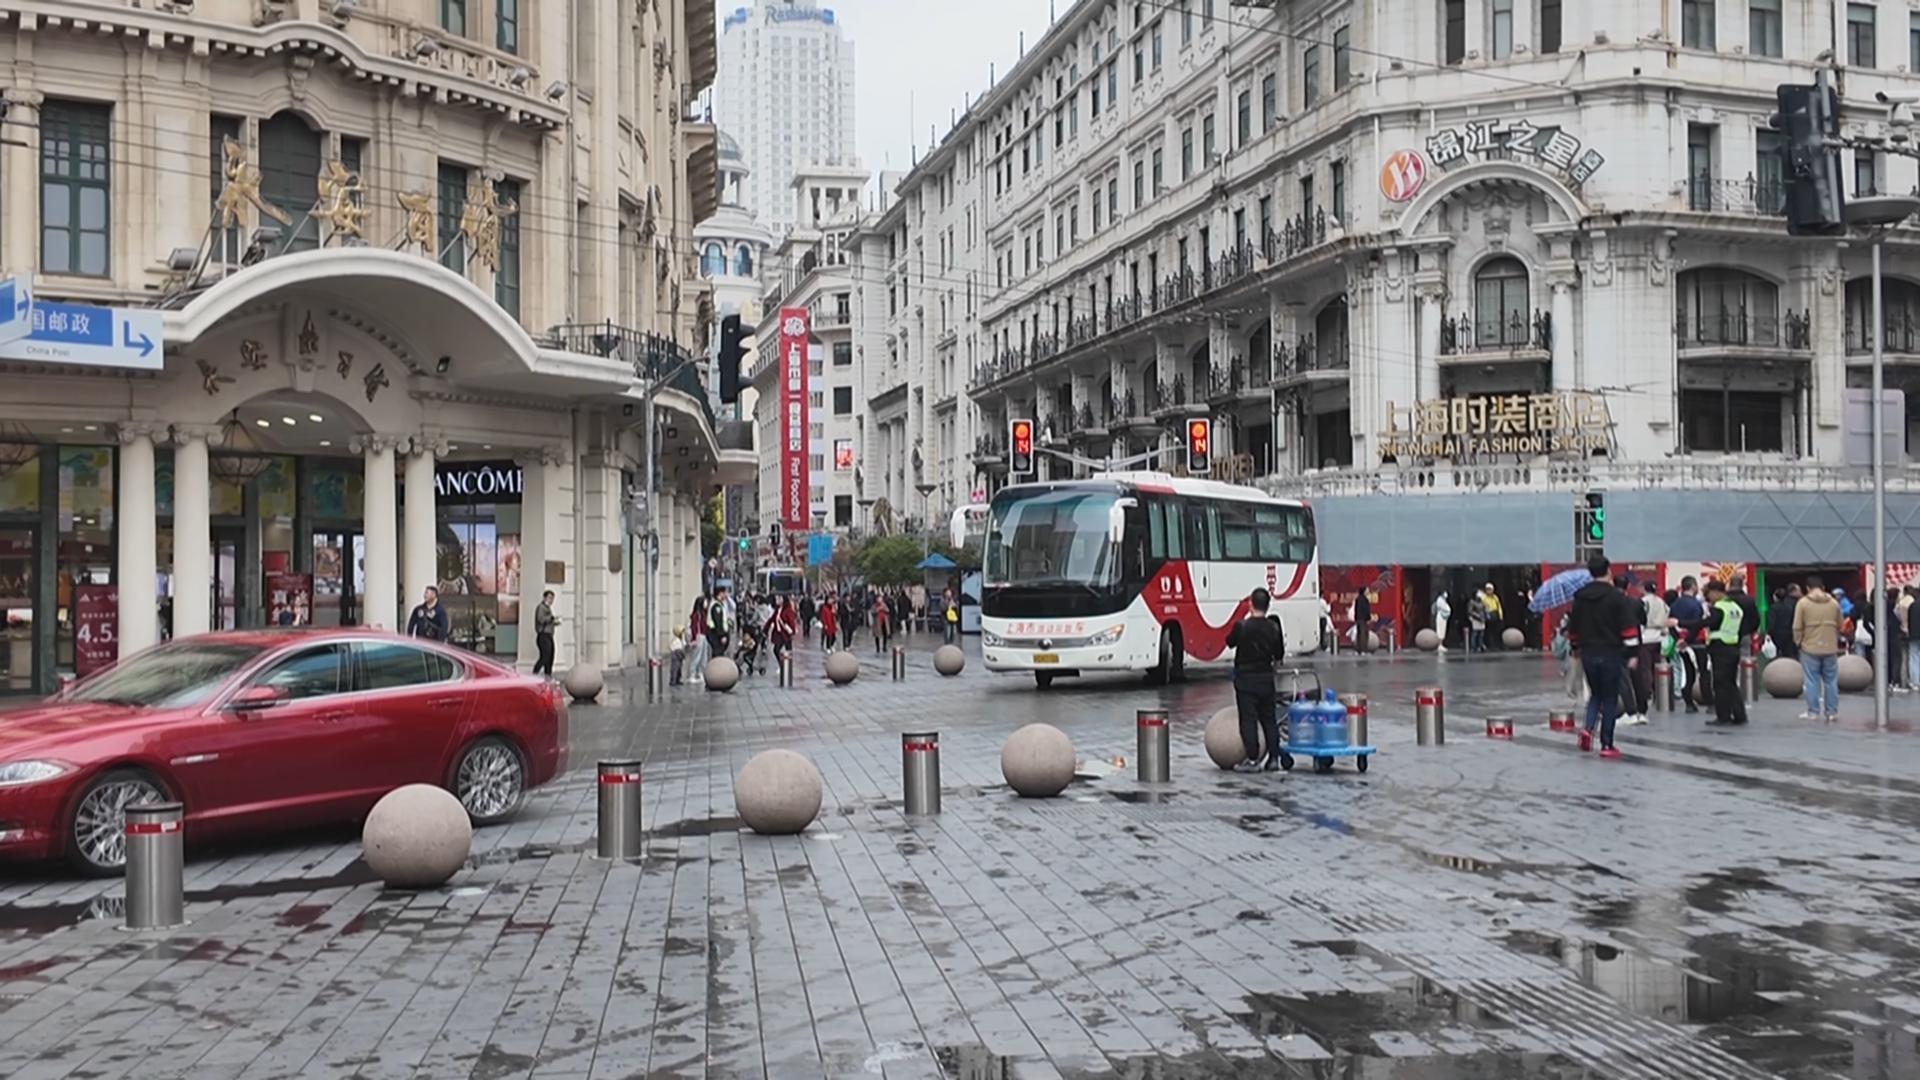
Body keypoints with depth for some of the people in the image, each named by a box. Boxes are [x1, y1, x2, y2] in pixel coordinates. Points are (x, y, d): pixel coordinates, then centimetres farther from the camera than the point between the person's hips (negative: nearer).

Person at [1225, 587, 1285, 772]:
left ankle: (1252, 760, -2)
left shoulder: (1242, 626, -16)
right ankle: (1274, 758, 16)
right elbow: (1279, 655, 3)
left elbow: (1230, 642, 4)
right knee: (1269, 719, 13)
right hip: (1266, 678, 4)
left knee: (1248, 719, -1)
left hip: (1245, 678, -4)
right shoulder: (1273, 627, -4)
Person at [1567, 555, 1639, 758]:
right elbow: (1629, 627, -12)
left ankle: (1588, 728, -5)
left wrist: (1576, 647, 26)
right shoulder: (1617, 597, -8)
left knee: (1596, 694, 19)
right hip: (1611, 654, -4)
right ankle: (1607, 745, 4)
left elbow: (1573, 627, 13)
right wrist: (1633, 653, -9)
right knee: (1610, 699, 3)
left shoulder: (1580, 597, 6)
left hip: (1588, 654, 4)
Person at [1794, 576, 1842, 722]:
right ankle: (1832, 711, 13)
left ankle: (1813, 712, 2)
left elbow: (1797, 627, -7)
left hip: (1810, 648, -3)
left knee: (1811, 681, 2)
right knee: (1831, 681, 10)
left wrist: (1798, 642, 8)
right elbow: (1839, 625, 10)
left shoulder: (1803, 603, -7)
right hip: (1830, 648, 3)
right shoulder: (1834, 602, 4)